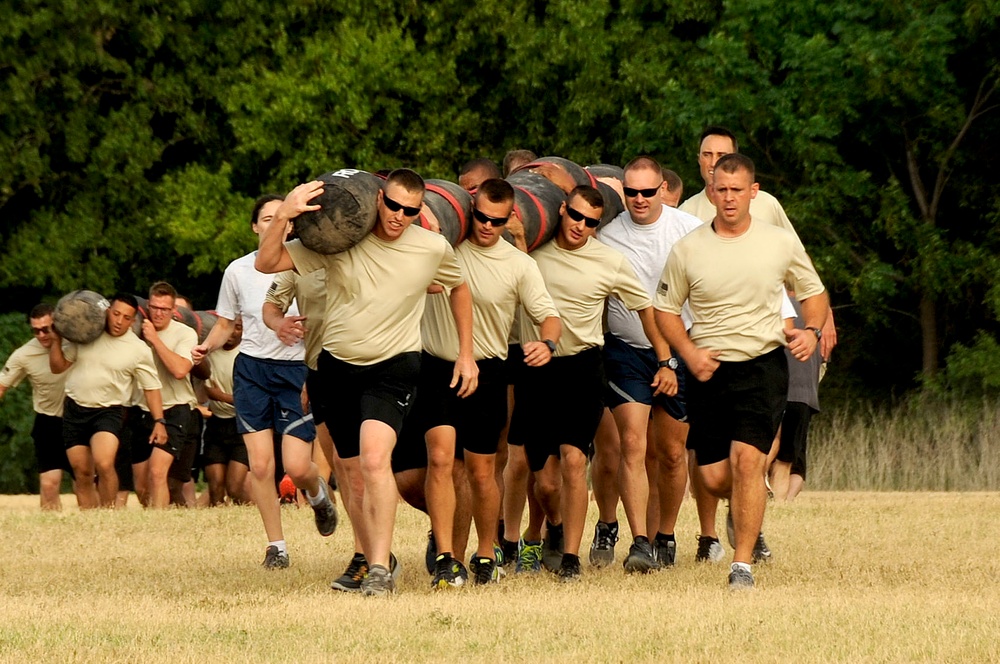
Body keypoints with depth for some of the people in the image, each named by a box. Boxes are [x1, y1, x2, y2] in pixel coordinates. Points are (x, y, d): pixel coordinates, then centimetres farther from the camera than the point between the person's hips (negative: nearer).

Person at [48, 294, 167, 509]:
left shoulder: (139, 350, -4)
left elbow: (151, 388, 1)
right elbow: (58, 366, 9)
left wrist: (159, 421, -6)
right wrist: (57, 340, -5)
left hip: (108, 411, -3)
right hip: (74, 408, 3)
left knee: (104, 465, -25)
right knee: (81, 472, 4)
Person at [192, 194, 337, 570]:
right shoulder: (238, 271, 5)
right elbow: (225, 324, 14)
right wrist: (207, 347, -5)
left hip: (296, 369, -2)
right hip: (252, 370, 2)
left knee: (297, 467, -10)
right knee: (260, 464, -6)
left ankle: (318, 494, 27)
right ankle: (276, 545, 8)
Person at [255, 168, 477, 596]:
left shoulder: (433, 249, -4)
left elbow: (459, 288, 17)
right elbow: (266, 264, -9)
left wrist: (465, 354, 15)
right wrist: (283, 218, -26)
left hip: (394, 366, -2)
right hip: (339, 365, 2)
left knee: (374, 459, -24)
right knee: (355, 474, 11)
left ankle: (380, 571, -25)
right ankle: (371, 562, 29)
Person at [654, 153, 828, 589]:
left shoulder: (781, 244, 2)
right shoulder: (688, 249, 1)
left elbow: (813, 291, 16)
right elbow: (665, 309, 9)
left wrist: (811, 331, -4)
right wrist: (689, 353, -6)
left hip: (763, 366, -2)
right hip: (709, 370, 2)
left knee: (746, 460, -18)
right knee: (714, 477, 0)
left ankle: (743, 565, -12)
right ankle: (748, 504, 37)